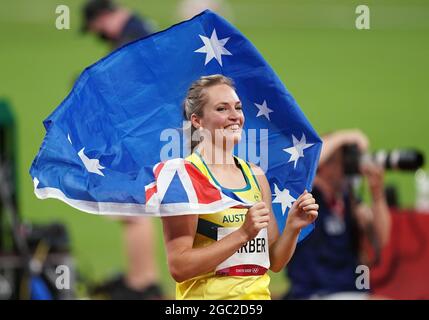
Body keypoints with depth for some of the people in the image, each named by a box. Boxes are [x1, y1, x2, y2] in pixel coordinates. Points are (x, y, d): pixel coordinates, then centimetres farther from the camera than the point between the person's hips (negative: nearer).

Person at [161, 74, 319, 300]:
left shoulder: (255, 175, 9)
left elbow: (274, 263, 13)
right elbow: (178, 267, -17)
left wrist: (292, 228, -5)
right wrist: (243, 234, -21)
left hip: (258, 295, 5)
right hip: (207, 297, -5)